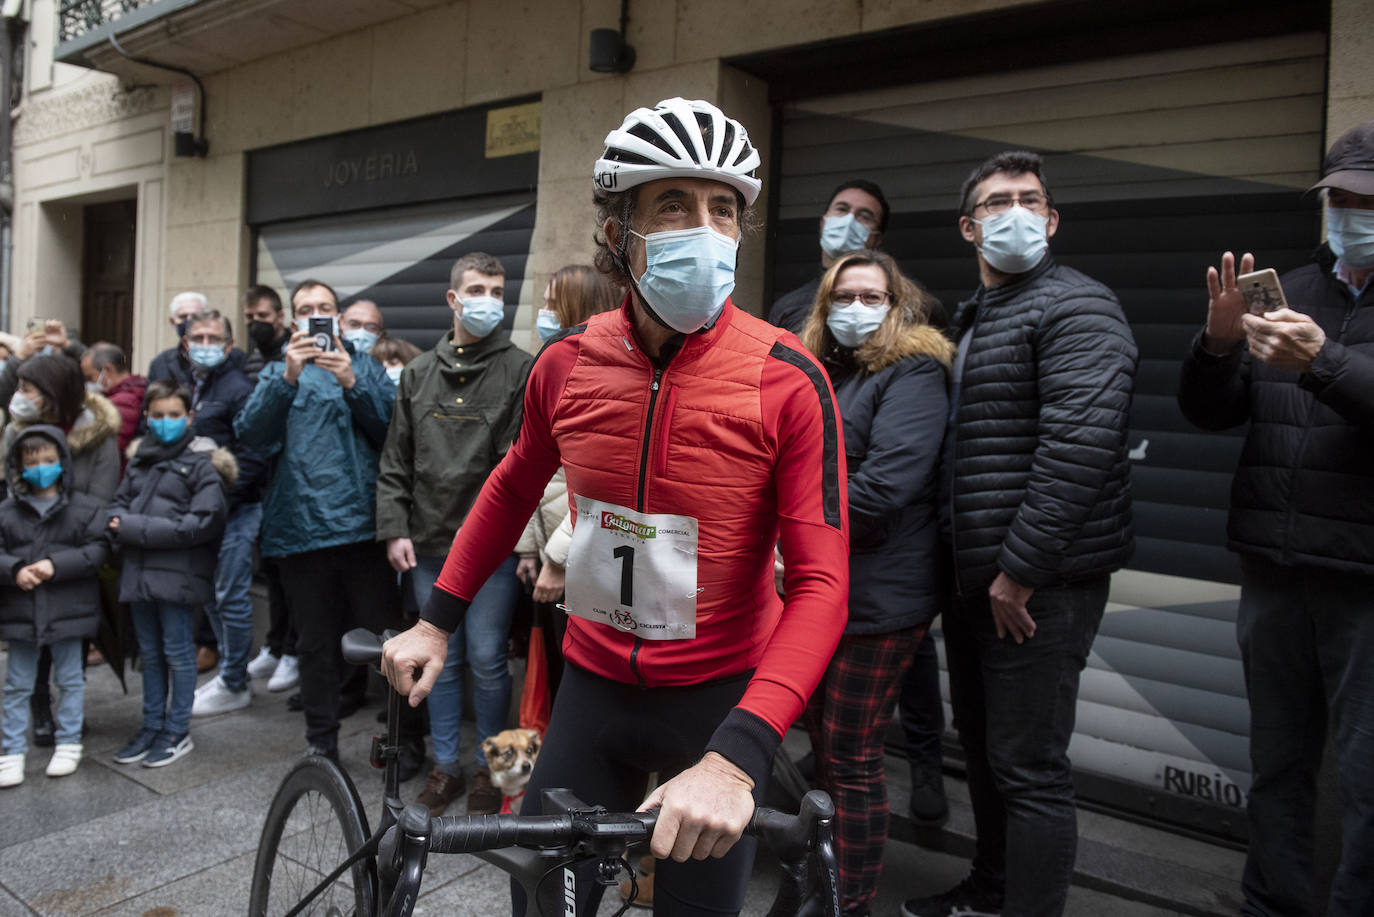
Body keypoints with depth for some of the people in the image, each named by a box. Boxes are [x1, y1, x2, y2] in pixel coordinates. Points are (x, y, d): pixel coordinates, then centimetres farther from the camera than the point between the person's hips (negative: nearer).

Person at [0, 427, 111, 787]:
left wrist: (55, 565, -18)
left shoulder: (86, 508, -3)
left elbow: (97, 550, -8)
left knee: (70, 679, 10)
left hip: (69, 608, -2)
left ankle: (68, 744, 24)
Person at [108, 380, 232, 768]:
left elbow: (201, 523, -17)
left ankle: (178, 732, 17)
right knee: (150, 654, 17)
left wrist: (136, 528, -16)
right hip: (139, 571, 6)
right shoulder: (140, 458, 12)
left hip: (177, 573, -6)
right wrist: (119, 523, -10)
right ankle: (152, 726, 30)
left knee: (177, 653, 5)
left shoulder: (202, 462, -10)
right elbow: (118, 502, 14)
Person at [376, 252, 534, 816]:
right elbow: (396, 462, 11)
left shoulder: (521, 370, -2)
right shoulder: (418, 373, 11)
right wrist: (394, 529, 2)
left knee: (486, 660, 4)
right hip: (429, 544, 4)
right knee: (441, 659, 13)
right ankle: (445, 764, 29)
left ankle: (489, 766, 23)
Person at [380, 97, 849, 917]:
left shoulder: (788, 380, -18)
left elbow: (820, 582, -20)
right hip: (594, 683, 3)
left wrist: (735, 759, -31)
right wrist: (436, 622, 10)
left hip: (721, 694, -2)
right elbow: (514, 487, 11)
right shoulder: (566, 364, -7)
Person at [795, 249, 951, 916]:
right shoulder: (821, 373, 15)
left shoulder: (913, 374, -10)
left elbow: (882, 489, -21)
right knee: (824, 743, 18)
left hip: (876, 597, -8)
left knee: (852, 760, 1)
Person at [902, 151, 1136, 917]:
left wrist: (1021, 569, -22)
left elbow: (1079, 445, -22)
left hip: (1040, 580, -9)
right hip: (976, 575, 9)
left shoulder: (1075, 306, -10)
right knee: (984, 745, 20)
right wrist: (970, 566, 15)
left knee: (1030, 768, -2)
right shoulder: (972, 317, 18)